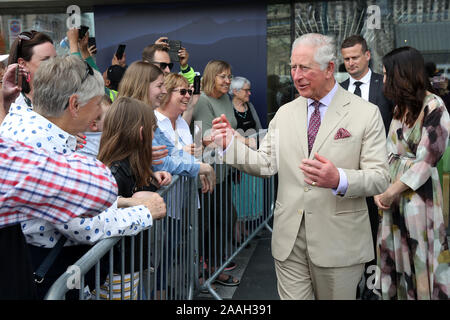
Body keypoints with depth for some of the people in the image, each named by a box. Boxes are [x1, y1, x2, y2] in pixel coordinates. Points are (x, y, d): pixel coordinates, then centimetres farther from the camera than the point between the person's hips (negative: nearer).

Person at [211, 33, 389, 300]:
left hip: (337, 241, -2)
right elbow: (266, 164, 5)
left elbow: (379, 178, -9)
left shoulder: (366, 113, -5)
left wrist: (339, 180, -29)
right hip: (289, 238, 3)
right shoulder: (285, 113, 8)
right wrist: (231, 145, -12)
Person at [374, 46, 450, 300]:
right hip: (394, 194, 7)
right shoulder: (401, 108, 12)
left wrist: (391, 192, -13)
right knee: (397, 256, 13)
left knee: (421, 258, 3)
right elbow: (391, 153, 10)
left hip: (419, 193, -7)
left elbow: (426, 160, -16)